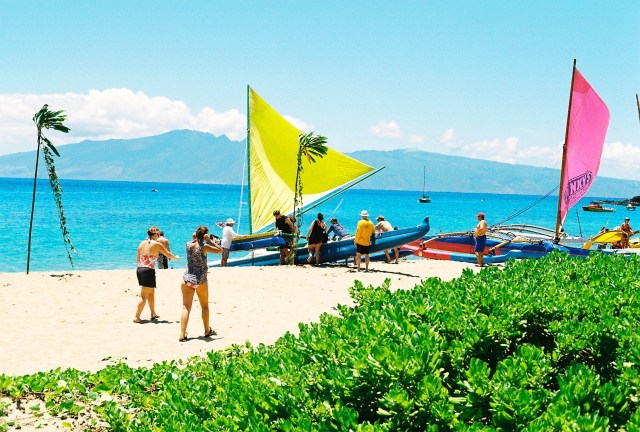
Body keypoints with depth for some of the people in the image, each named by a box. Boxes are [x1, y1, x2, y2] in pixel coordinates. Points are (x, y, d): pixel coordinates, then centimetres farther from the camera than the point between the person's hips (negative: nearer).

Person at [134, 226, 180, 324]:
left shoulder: (142, 243, 8)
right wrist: (176, 257, 26)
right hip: (149, 271, -7)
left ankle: (153, 314, 33)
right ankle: (136, 317, -5)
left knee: (151, 293, 22)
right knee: (144, 296, -3)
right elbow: (168, 254, 5)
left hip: (139, 270, 7)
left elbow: (137, 259, 15)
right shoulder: (157, 244, -7)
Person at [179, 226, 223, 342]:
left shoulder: (188, 244, 0)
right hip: (200, 280, -2)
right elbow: (220, 250, -5)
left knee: (186, 307, 0)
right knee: (205, 306, 17)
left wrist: (195, 237, 12)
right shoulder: (204, 247, -13)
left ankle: (182, 334, -9)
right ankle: (207, 331, 31)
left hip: (187, 279, 3)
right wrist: (209, 241, -8)